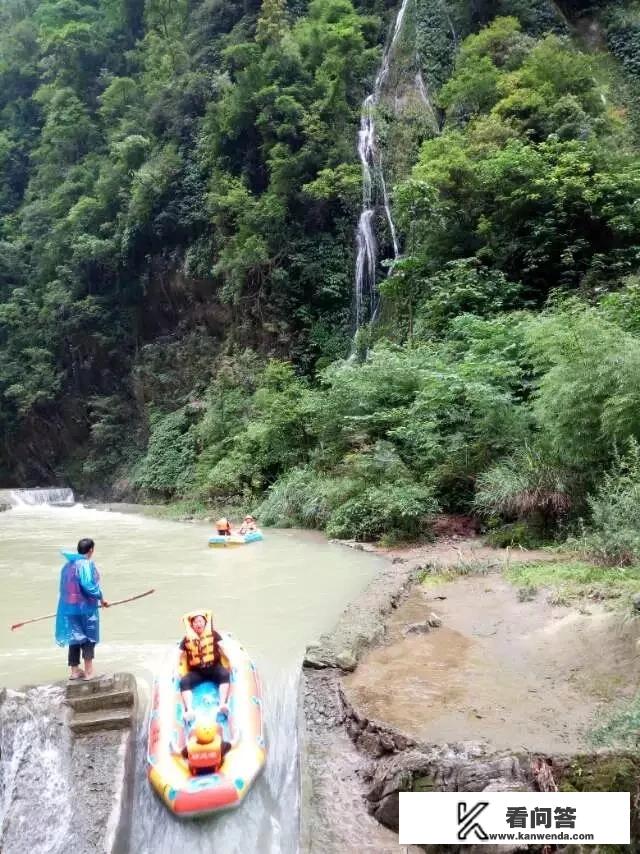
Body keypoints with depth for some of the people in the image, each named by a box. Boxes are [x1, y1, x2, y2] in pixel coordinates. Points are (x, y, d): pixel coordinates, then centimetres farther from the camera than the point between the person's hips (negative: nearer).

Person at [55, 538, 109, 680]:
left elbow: (64, 587, 12)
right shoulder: (87, 564, -14)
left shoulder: (68, 565, 7)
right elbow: (89, 586, -21)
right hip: (85, 607, -6)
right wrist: (101, 598, -8)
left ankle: (75, 670, 21)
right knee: (88, 638, 6)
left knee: (75, 638, 15)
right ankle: (88, 671, 6)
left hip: (68, 607, 6)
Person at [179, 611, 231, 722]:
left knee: (225, 674, -32)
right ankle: (189, 710, -44)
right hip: (196, 672, 1)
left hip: (214, 668, -1)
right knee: (184, 682, -27)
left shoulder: (213, 634, 7)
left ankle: (223, 704, -44)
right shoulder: (187, 638, 9)